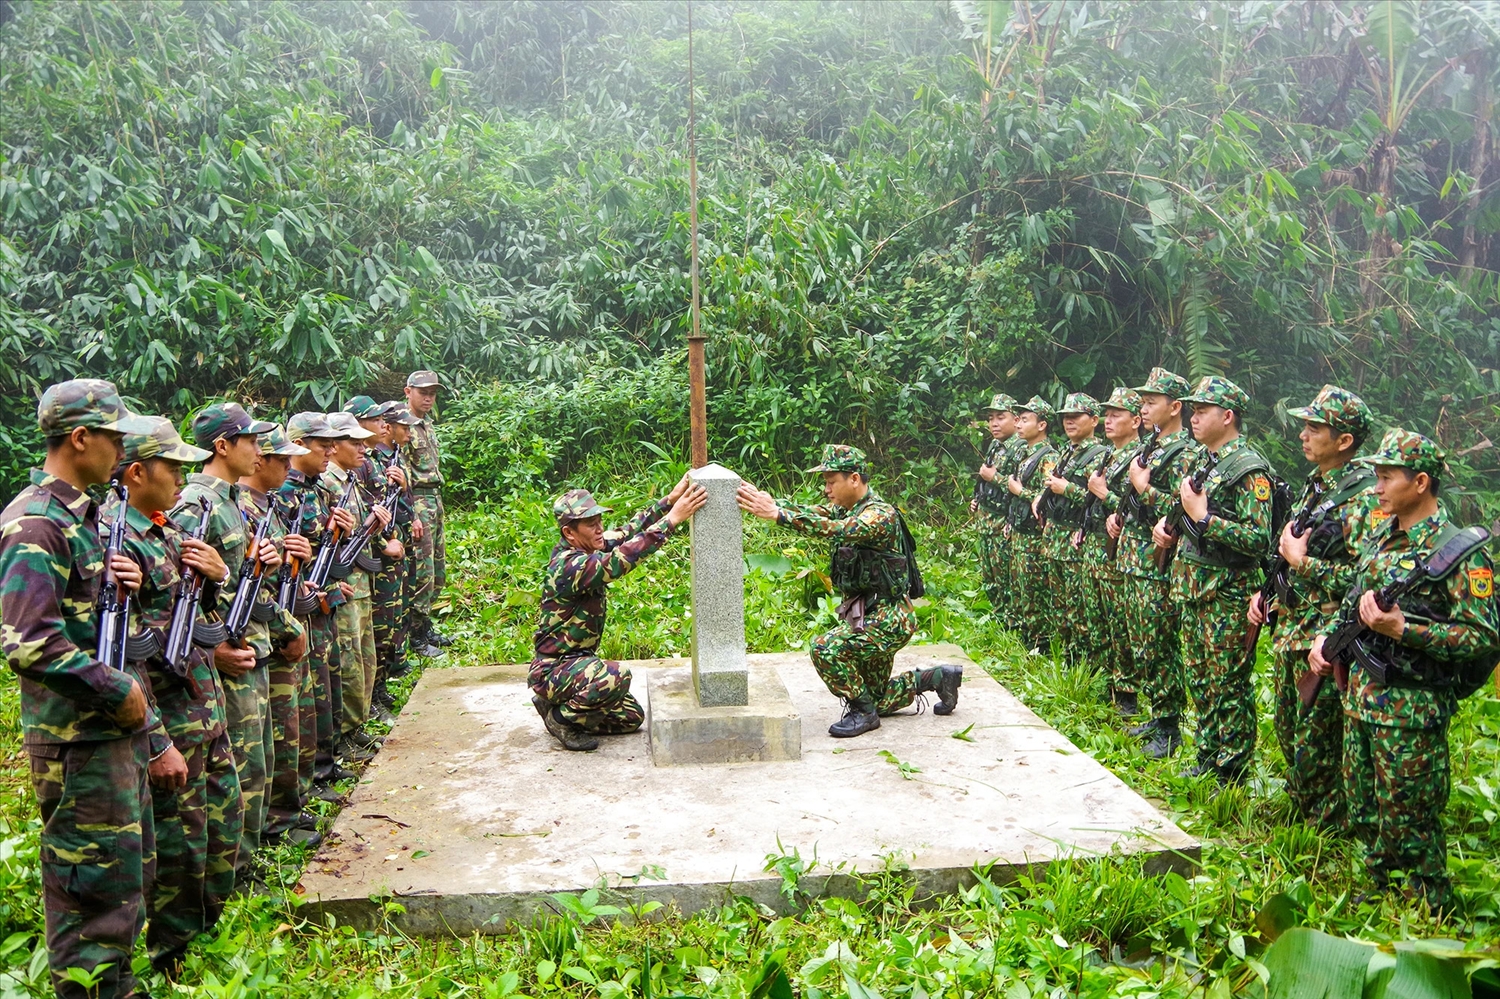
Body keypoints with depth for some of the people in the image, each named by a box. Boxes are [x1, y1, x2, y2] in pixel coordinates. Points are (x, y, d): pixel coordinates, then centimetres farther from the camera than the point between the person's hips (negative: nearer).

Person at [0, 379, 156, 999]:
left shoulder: (81, 512, 12)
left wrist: (121, 581, 0)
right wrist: (120, 693, -18)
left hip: (115, 727, 10)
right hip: (77, 739, -10)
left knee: (131, 871, 20)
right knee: (96, 890, 0)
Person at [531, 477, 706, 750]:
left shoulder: (584, 550, -1)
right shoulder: (569, 566, -27)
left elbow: (626, 533, 1)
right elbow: (619, 561, -40)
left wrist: (669, 500, -10)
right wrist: (672, 519, -42)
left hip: (576, 661, 10)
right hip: (552, 670, -9)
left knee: (632, 717, 11)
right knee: (615, 677, -36)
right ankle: (561, 718, -9)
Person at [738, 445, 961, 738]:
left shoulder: (880, 515, -21)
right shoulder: (847, 509, 7)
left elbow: (836, 530, -37)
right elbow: (812, 513, -7)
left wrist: (777, 514, -44)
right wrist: (764, 500, -22)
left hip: (889, 618, -10)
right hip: (867, 614, 10)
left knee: (825, 648, -26)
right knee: (877, 700, 16)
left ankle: (863, 712, -8)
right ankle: (937, 678, 30)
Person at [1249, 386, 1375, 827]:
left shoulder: (1363, 498, -17)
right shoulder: (1314, 485, 11)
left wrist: (1302, 562, -19)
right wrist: (1266, 591, 12)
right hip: (1289, 628, 9)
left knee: (1317, 743, 0)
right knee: (1289, 730, 20)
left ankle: (1327, 828, 15)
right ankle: (1299, 810, 36)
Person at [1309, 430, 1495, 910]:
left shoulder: (1459, 552, -15)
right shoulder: (1380, 533, 9)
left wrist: (1403, 629, -26)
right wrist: (1326, 635, 7)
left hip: (1411, 707, -7)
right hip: (1360, 692, 7)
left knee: (1407, 819, 3)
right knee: (1363, 812, 18)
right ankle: (1380, 891, 36)